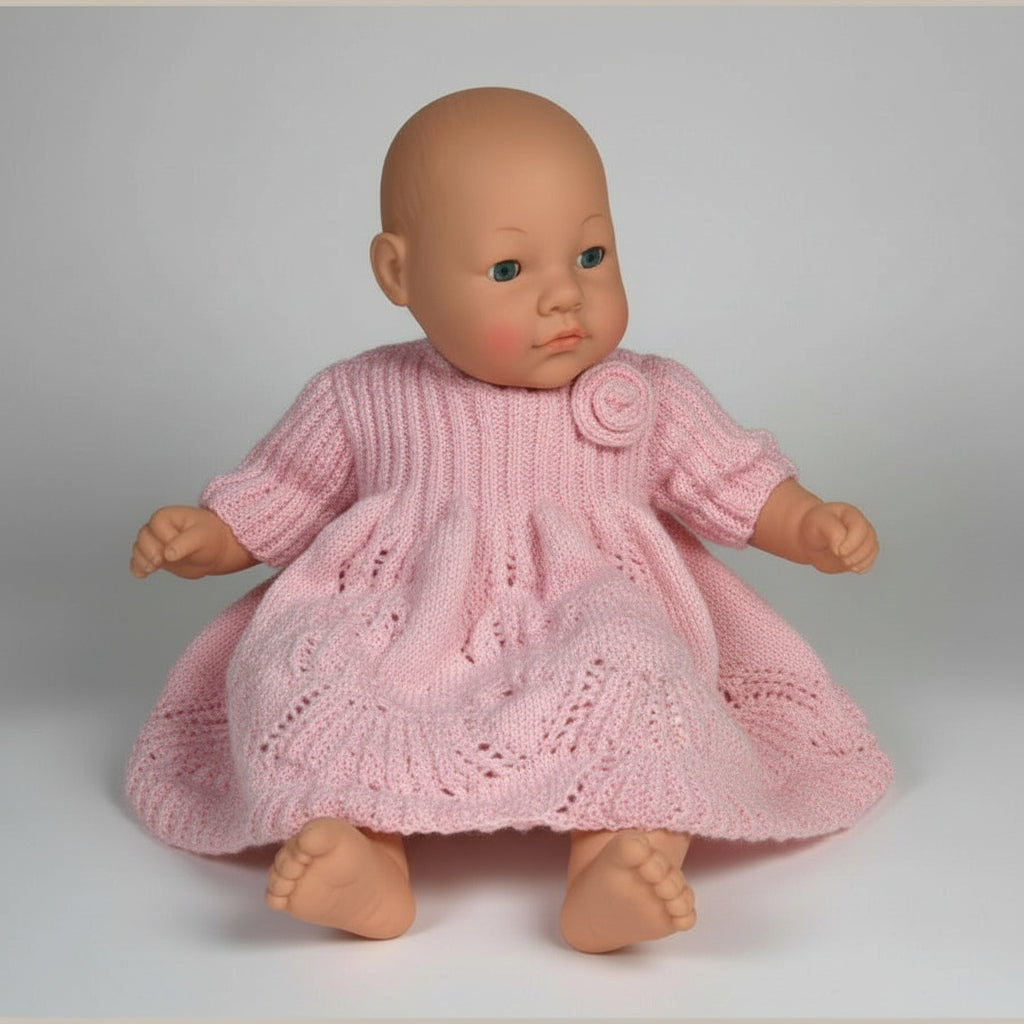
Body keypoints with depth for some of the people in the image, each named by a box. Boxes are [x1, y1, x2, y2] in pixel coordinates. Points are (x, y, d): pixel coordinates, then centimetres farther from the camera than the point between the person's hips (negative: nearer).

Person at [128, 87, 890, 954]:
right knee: (295, 669, -26)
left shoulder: (652, 399, 9)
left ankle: (618, 862, -42)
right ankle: (368, 859, -35)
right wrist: (199, 538, -2)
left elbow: (738, 483, 13)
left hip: (586, 631, 0)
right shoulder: (360, 402, 8)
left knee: (631, 672, -32)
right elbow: (271, 501, 15)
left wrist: (813, 527, -4)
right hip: (396, 639, 1)